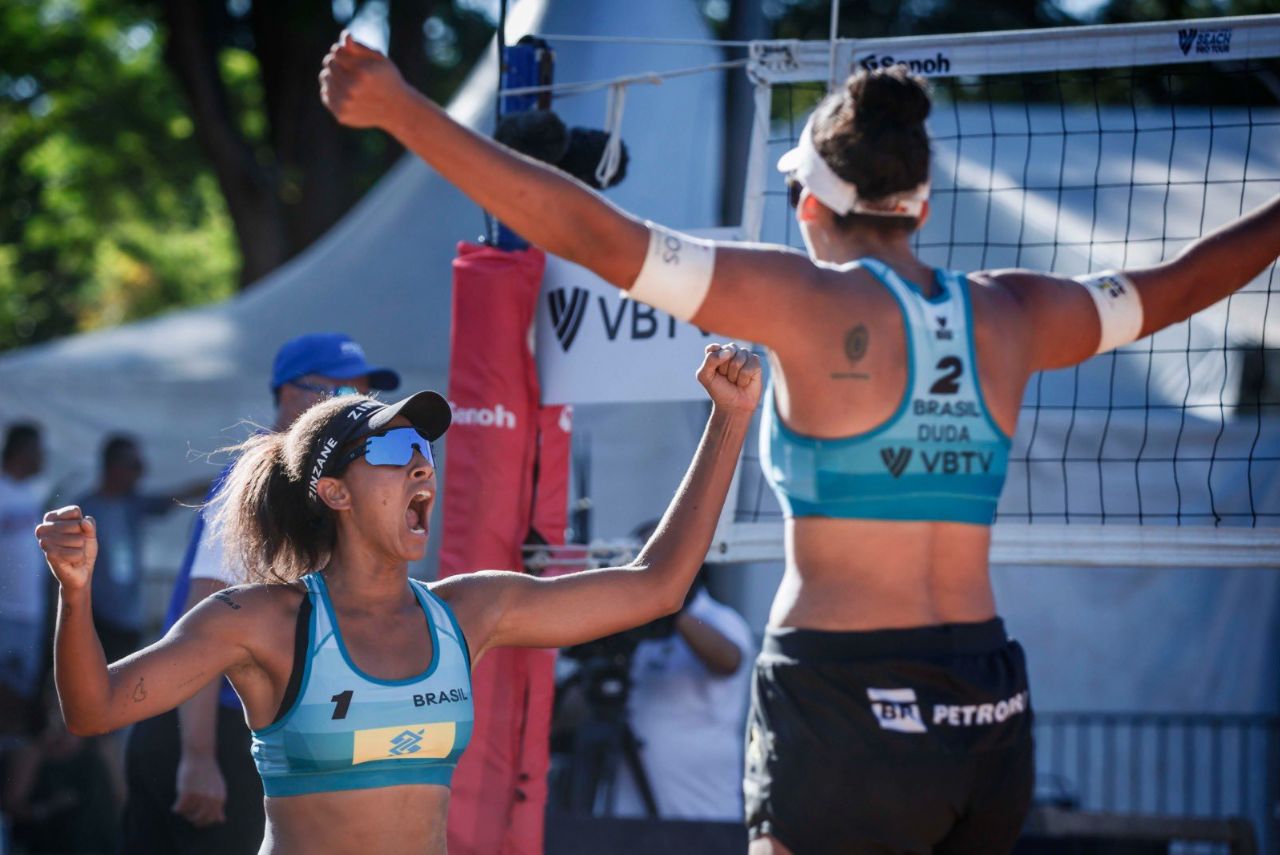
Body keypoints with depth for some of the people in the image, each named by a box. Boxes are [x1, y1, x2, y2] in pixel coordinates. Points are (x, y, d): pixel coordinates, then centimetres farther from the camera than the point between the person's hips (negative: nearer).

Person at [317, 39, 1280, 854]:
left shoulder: (813, 302, -6)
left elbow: (593, 235, -10)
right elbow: (1173, 288, 27)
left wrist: (404, 112, -9)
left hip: (849, 698, -6)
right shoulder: (1008, 316, 10)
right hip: (991, 710, 6)